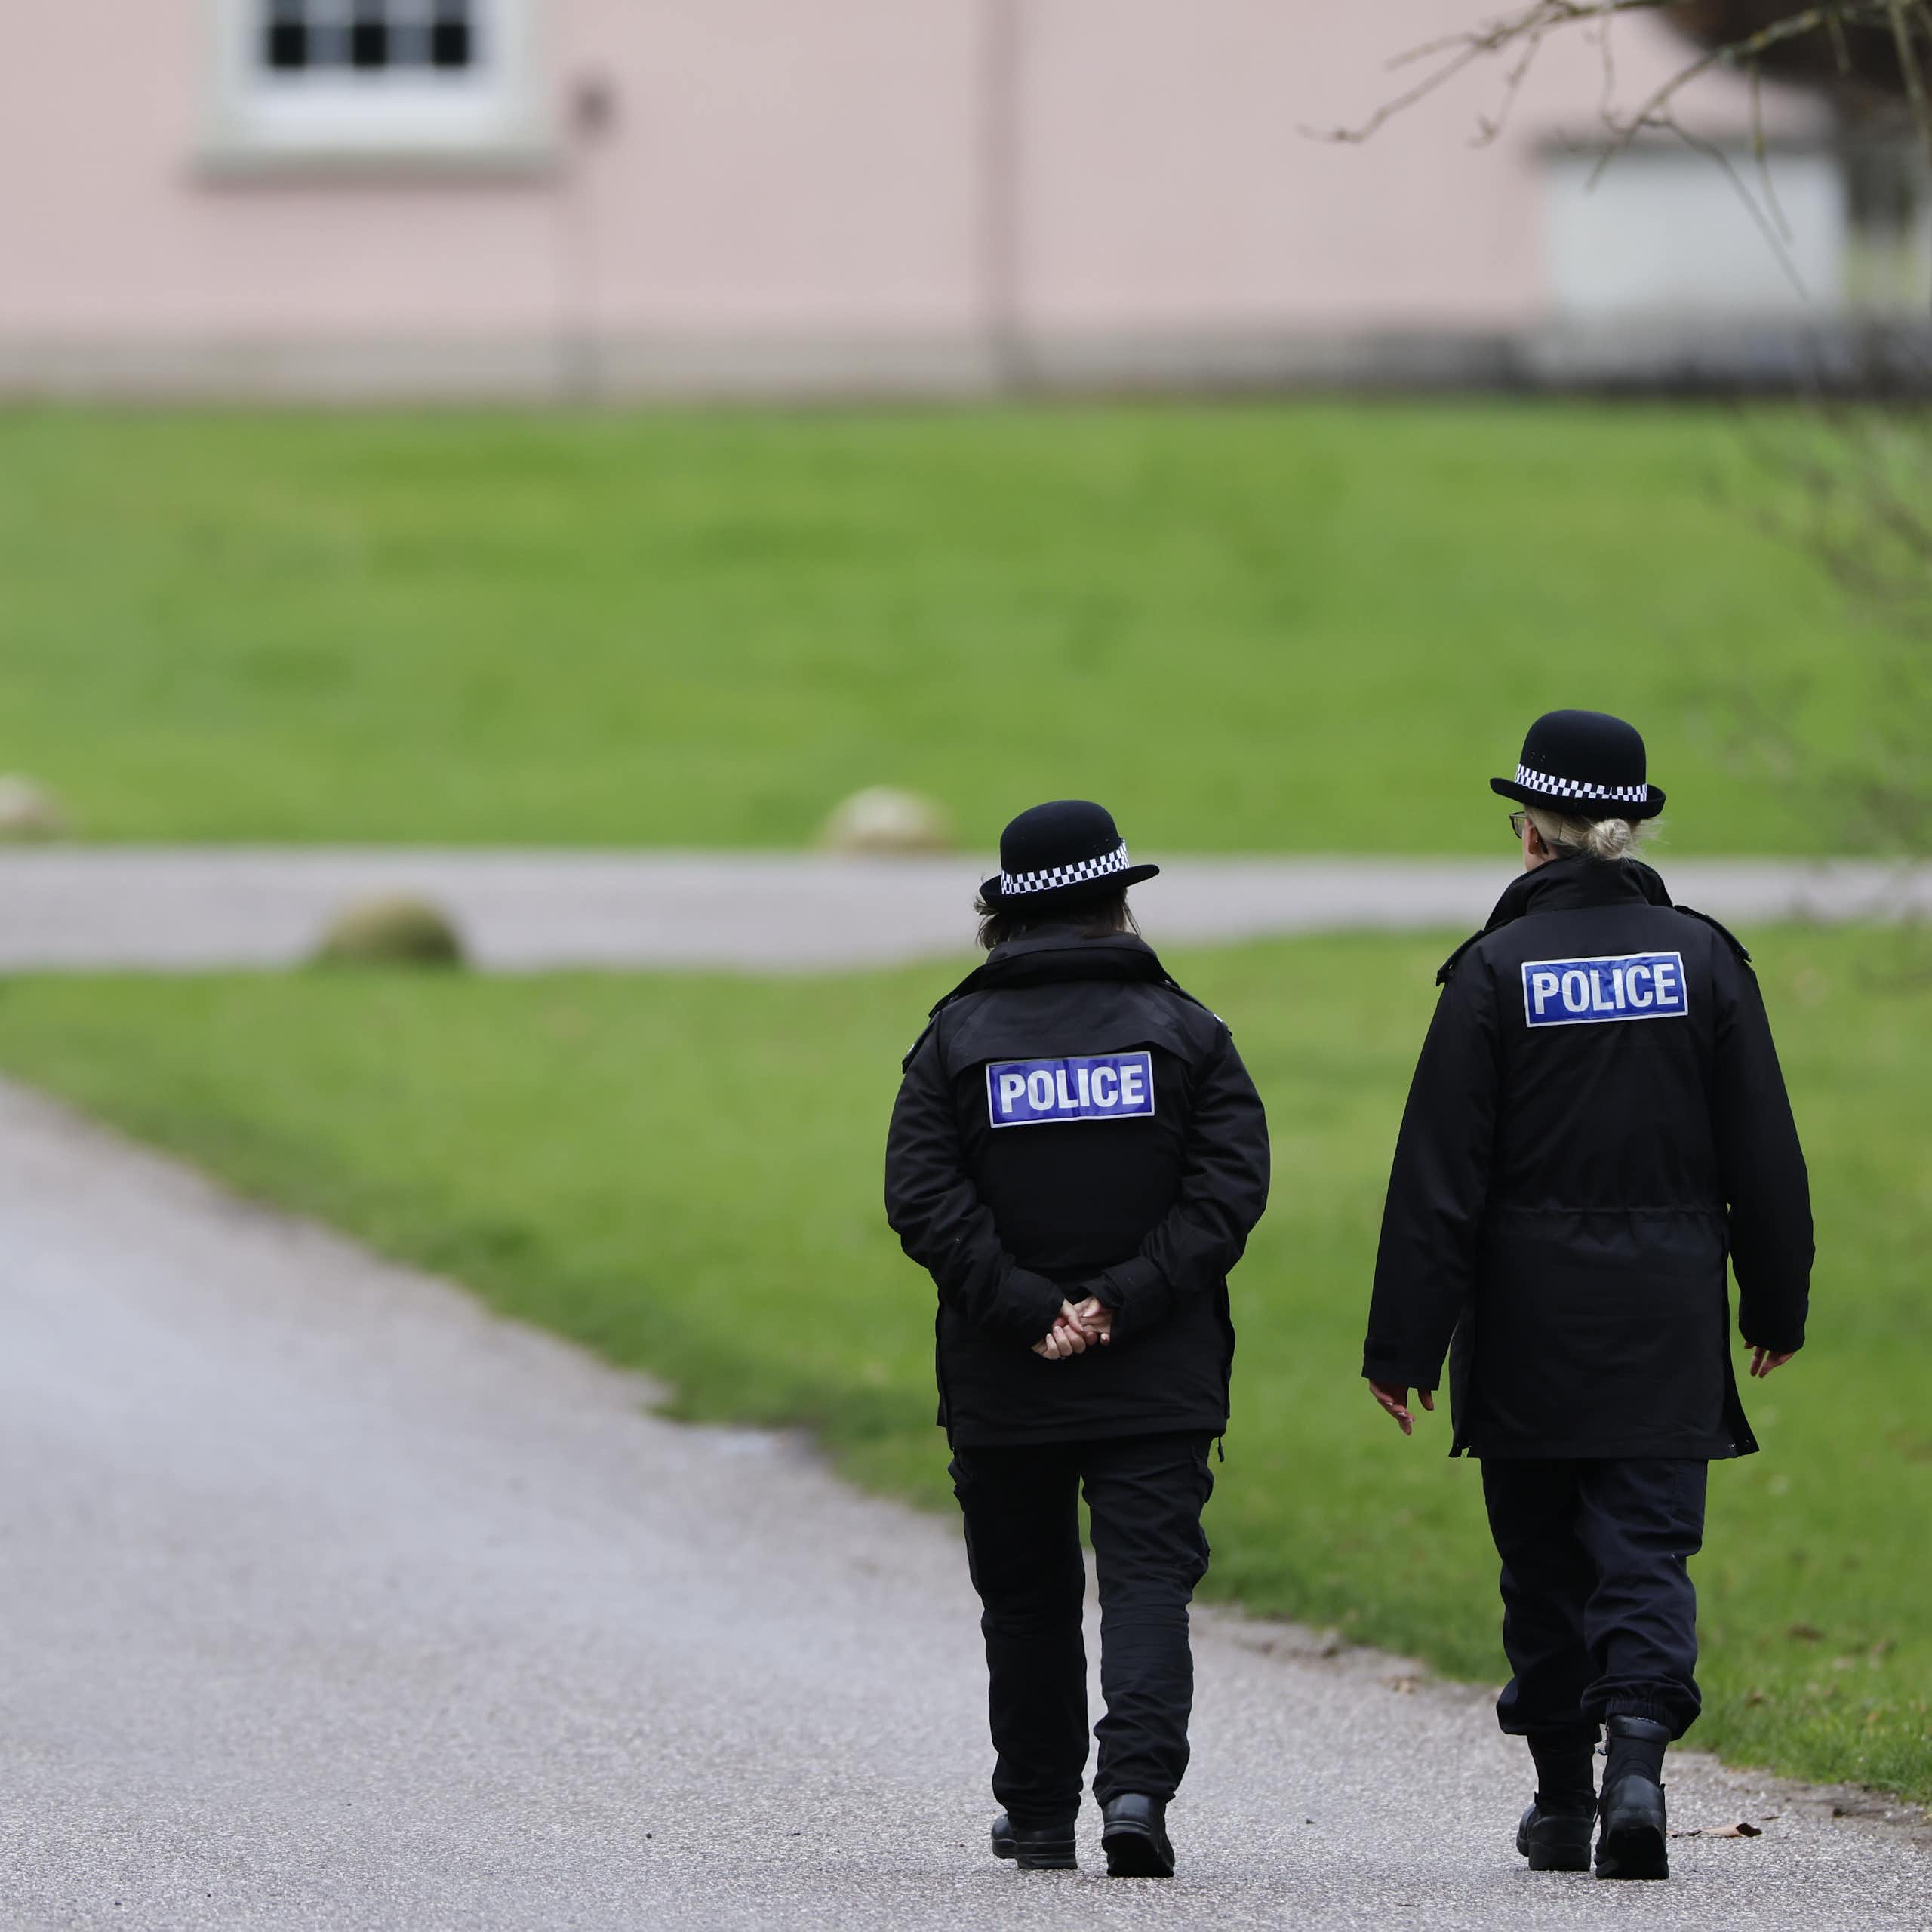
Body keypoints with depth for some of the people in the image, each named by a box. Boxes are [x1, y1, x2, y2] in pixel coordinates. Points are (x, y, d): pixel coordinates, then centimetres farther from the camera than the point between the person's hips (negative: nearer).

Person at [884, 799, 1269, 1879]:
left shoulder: (959, 1039, 2)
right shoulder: (1183, 1030, 1)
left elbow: (924, 1198, -9)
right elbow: (1230, 1186, -9)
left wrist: (1024, 1311, -12)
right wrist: (1124, 1302, -13)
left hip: (1004, 1385, 1)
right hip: (1158, 1383, -1)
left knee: (1028, 1600, 14)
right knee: (1149, 1584, -4)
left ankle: (1040, 1817, 21)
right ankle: (1137, 1782, -24)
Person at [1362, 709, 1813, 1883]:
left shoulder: (1497, 970, -7)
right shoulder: (1702, 958, 0)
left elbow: (1440, 1177, -8)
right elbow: (1765, 1153, 4)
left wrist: (1406, 1344, -4)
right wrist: (1777, 1302, 16)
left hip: (1529, 1324, -1)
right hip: (1668, 1325, 1)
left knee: (1546, 1563, 12)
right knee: (1647, 1549, 1)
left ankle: (1563, 1802, 20)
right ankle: (1638, 1756, -23)